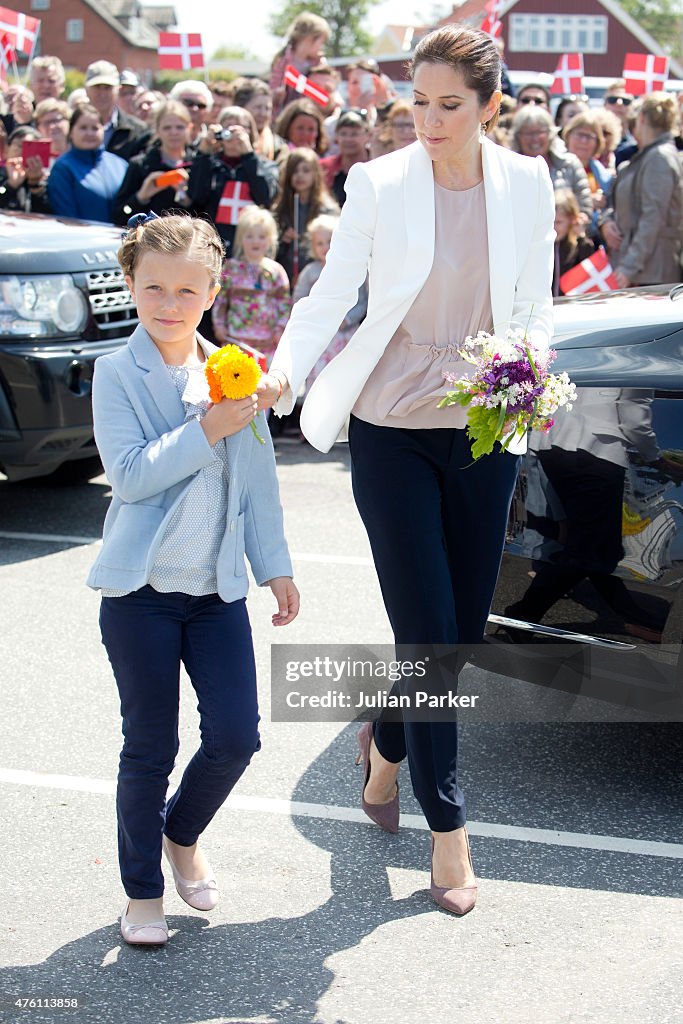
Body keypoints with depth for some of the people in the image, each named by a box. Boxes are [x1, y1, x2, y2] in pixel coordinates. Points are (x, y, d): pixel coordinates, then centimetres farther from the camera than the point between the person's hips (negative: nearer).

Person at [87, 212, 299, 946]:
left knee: (235, 736, 0)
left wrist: (275, 567, 11)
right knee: (149, 748, 3)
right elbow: (129, 474, -15)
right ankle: (142, 890, 21)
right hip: (141, 588, -3)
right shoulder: (118, 372, -6)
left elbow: (257, 478, 12)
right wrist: (207, 432, -21)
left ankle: (183, 834, 30)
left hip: (217, 588, 4)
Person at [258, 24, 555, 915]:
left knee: (464, 632, 10)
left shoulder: (526, 184, -1)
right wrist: (283, 373, -24)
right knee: (428, 633, -4)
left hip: (485, 434, 3)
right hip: (394, 433, -3)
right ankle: (447, 826, 10)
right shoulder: (379, 184, -9)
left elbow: (534, 306, 7)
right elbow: (330, 295, -7)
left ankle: (387, 742, 41)